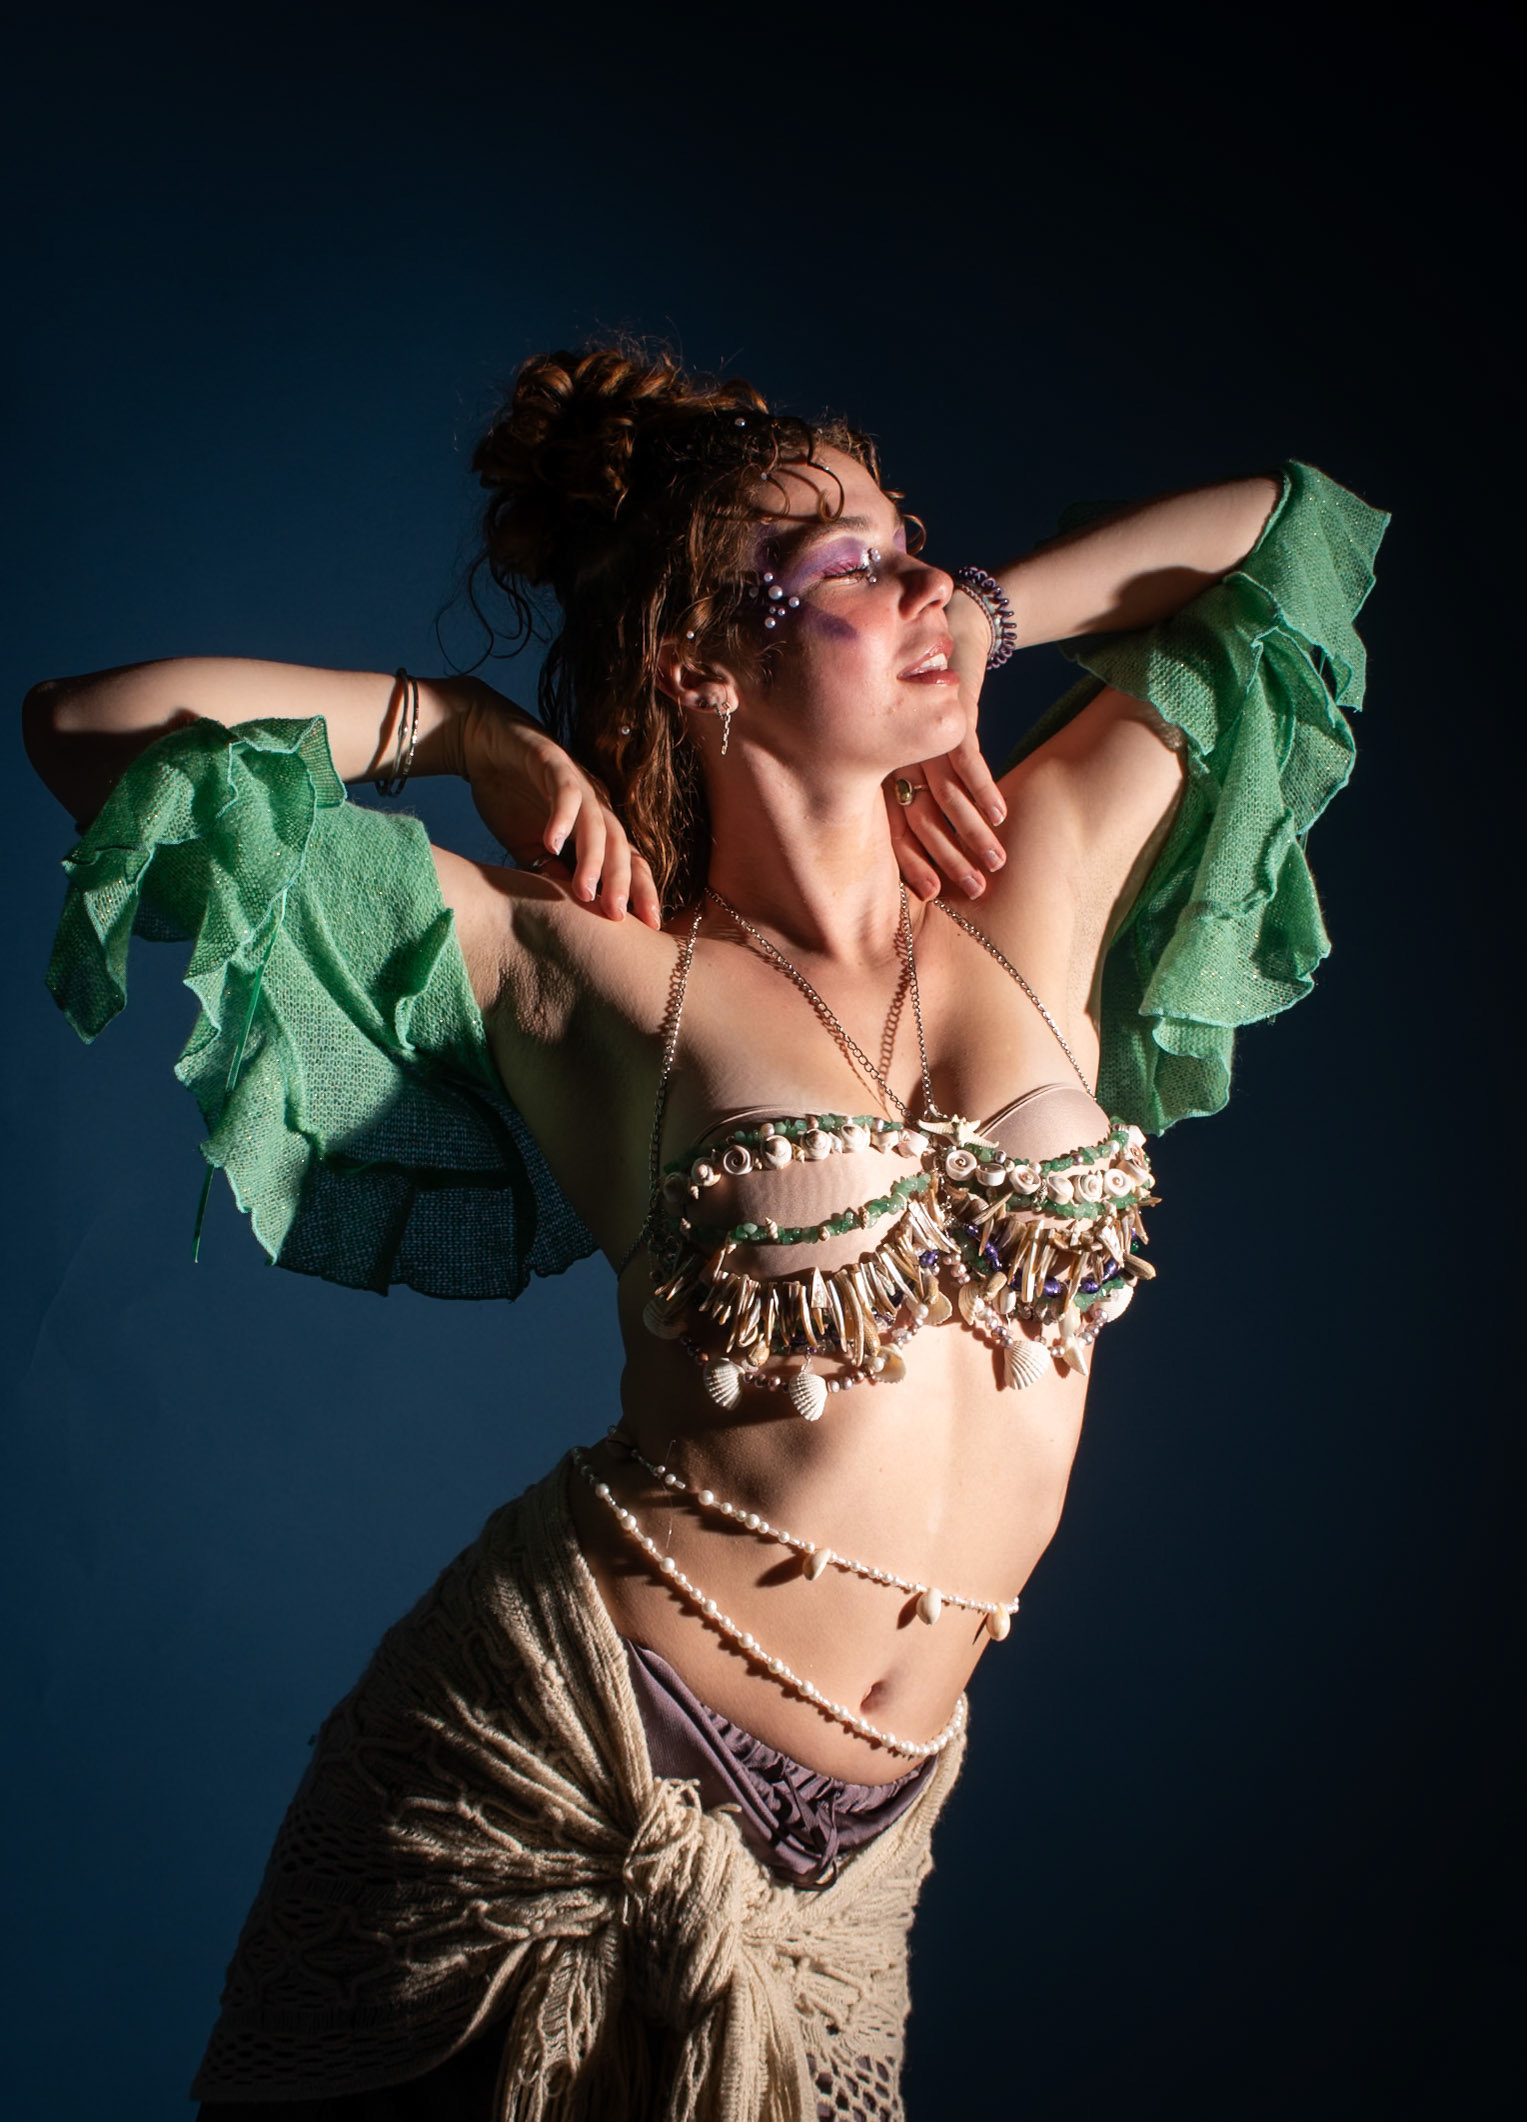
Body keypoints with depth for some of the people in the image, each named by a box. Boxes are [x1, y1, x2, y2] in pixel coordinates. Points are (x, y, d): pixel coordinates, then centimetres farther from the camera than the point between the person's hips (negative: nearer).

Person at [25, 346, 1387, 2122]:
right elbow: (90, 725, -8)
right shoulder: (595, 969, -8)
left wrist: (967, 631, 8)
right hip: (563, 1760, -3)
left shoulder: (1035, 882, 2)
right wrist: (490, 732, -4)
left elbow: (1283, 523, 13)